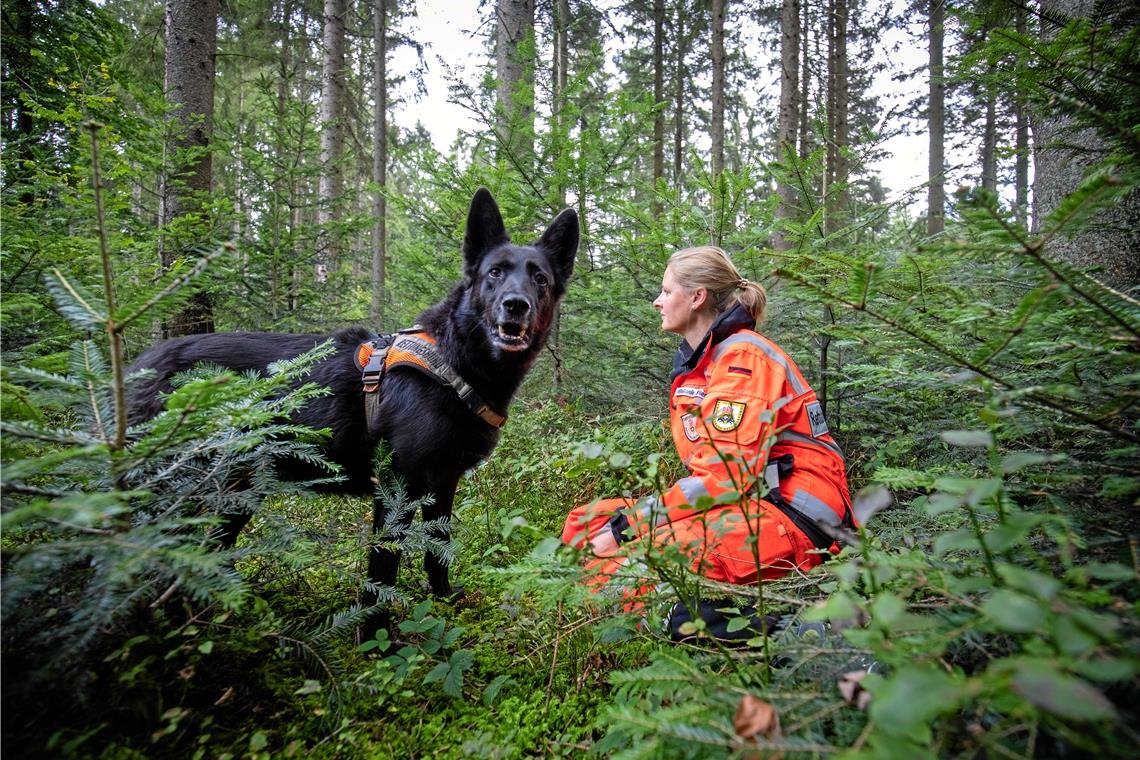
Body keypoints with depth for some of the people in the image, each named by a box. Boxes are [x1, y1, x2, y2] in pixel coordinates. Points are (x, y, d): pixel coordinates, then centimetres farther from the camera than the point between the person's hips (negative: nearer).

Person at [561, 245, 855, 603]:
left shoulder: (743, 357, -12)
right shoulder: (694, 362, 16)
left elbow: (726, 476, -21)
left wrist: (625, 525, -17)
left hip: (791, 515, -9)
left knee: (614, 572, -27)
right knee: (585, 521, 1)